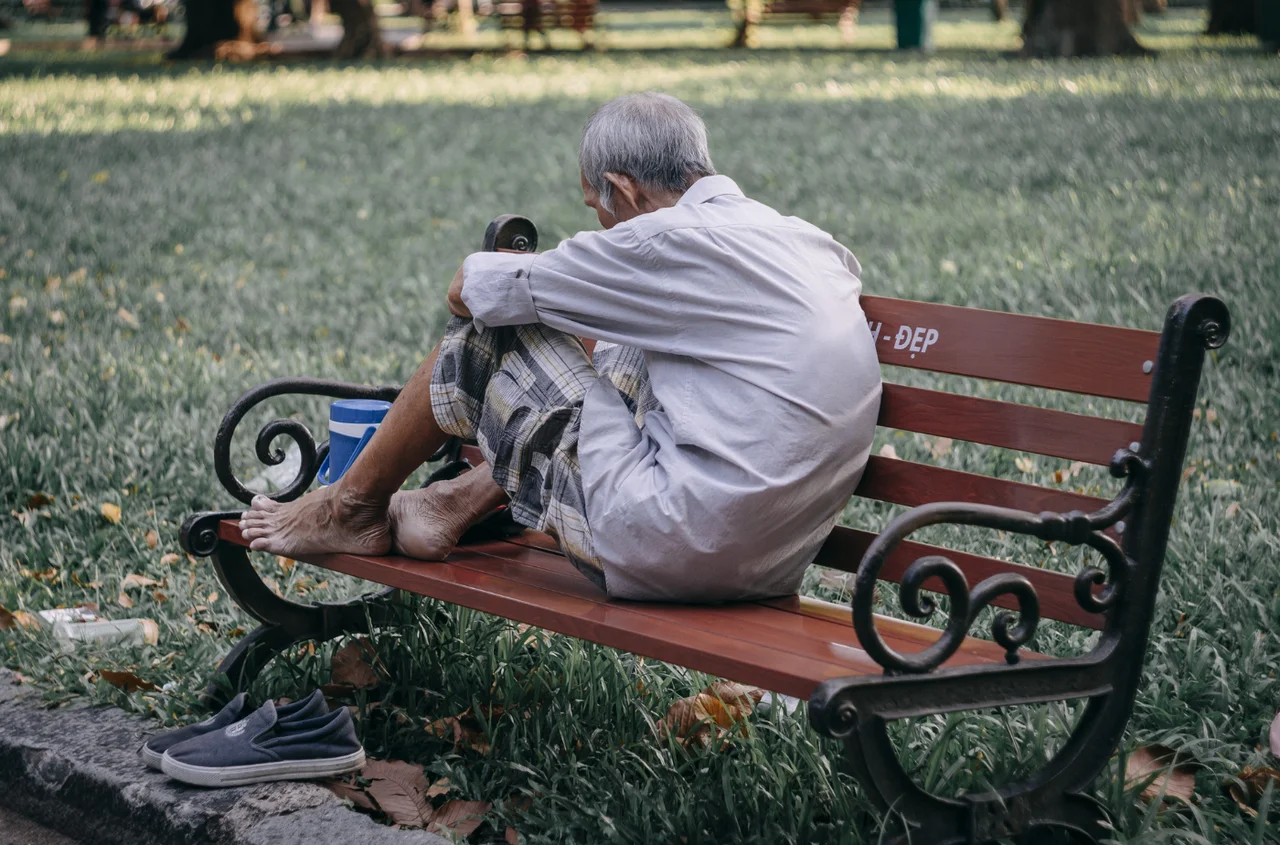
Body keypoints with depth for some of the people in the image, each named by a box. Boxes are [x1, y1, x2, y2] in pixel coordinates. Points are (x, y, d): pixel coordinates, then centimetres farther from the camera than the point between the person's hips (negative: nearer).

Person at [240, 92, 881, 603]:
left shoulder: (671, 241, -13)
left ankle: (354, 508, 25)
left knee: (483, 334, 6)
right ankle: (457, 503, 31)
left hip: (677, 554, -8)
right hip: (774, 563, 8)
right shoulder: (812, 243, 11)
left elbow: (465, 290, -2)